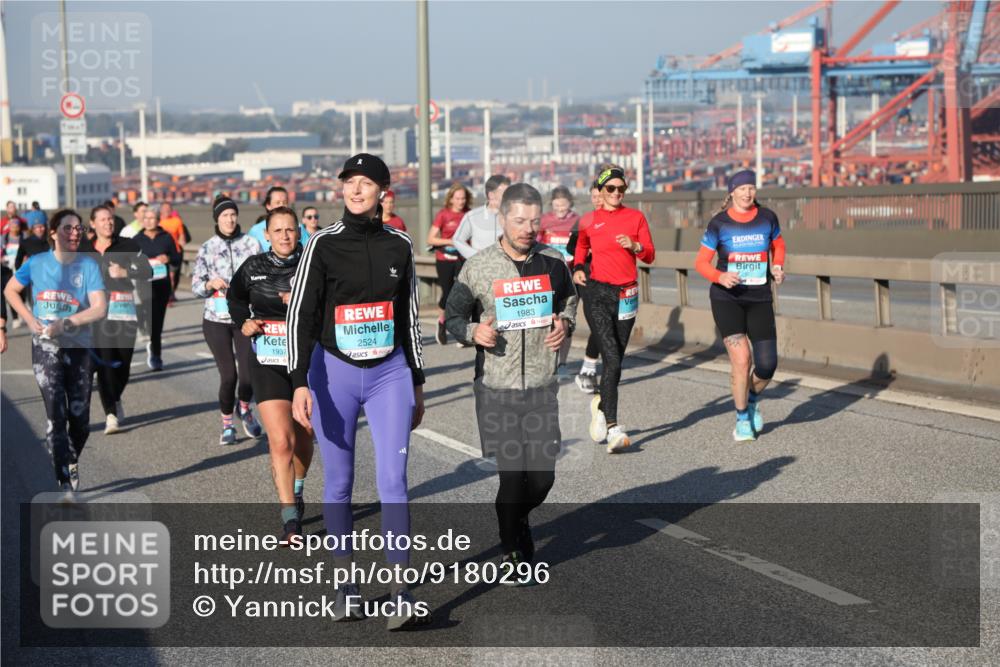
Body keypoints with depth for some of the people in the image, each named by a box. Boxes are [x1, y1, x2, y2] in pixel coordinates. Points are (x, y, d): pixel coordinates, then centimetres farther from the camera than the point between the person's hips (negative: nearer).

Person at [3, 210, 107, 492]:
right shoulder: (37, 263, -1)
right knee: (56, 415, -11)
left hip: (78, 348, 1)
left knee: (80, 418, 6)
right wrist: (30, 319, 0)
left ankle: (72, 462, 36)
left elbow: (100, 308, -14)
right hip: (45, 347, -1)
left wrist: (64, 323, -21)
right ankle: (65, 485, -10)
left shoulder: (88, 265, -5)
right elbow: (10, 290, 14)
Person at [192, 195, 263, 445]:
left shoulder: (251, 244, 2)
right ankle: (227, 424, 18)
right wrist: (211, 284, -16)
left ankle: (244, 407, 28)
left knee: (248, 373, -6)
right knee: (228, 375, -5)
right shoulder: (207, 248, 3)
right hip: (217, 320, 0)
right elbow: (196, 285, 3)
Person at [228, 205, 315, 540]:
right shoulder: (253, 268, 2)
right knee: (281, 442, -12)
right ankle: (291, 523, -11)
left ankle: (296, 495, 43)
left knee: (303, 439, 15)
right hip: (268, 365, 0)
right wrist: (242, 322, 6)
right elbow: (234, 296, 23)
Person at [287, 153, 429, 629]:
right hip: (334, 373, -1)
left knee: (393, 479, -8)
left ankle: (401, 595, -7)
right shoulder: (324, 244, -4)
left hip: (390, 373, 1)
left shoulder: (399, 245, 5)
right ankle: (344, 584, 20)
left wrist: (416, 382, 15)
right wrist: (299, 384, -18)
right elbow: (300, 314, -8)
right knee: (338, 482, 5)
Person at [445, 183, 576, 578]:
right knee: (512, 474, -1)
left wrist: (565, 323, -1)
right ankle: (511, 553, 21)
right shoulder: (478, 267, -4)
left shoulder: (553, 262, 3)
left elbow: (569, 299, 21)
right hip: (497, 387, -2)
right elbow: (454, 315, 4)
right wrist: (473, 332, -16)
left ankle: (519, 519, 37)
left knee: (542, 474, 3)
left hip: (542, 385, 3)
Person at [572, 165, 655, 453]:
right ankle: (612, 427, -16)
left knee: (615, 360, 8)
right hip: (597, 292, -3)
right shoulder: (589, 221, 4)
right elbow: (580, 249, 18)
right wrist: (577, 269, -1)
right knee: (612, 359, -15)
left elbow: (650, 255, 4)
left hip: (626, 295, 3)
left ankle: (601, 405, 36)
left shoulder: (636, 217, 7)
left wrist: (635, 246, -16)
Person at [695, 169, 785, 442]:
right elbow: (701, 262, -2)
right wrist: (719, 277, -21)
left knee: (767, 365, -3)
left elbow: (778, 245, 21)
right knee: (741, 360, -15)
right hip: (727, 298, -2)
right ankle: (742, 420, 6)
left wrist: (777, 267, 2)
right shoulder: (719, 223, -5)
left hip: (760, 299, 3)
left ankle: (751, 400, 31)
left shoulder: (767, 217, 1)